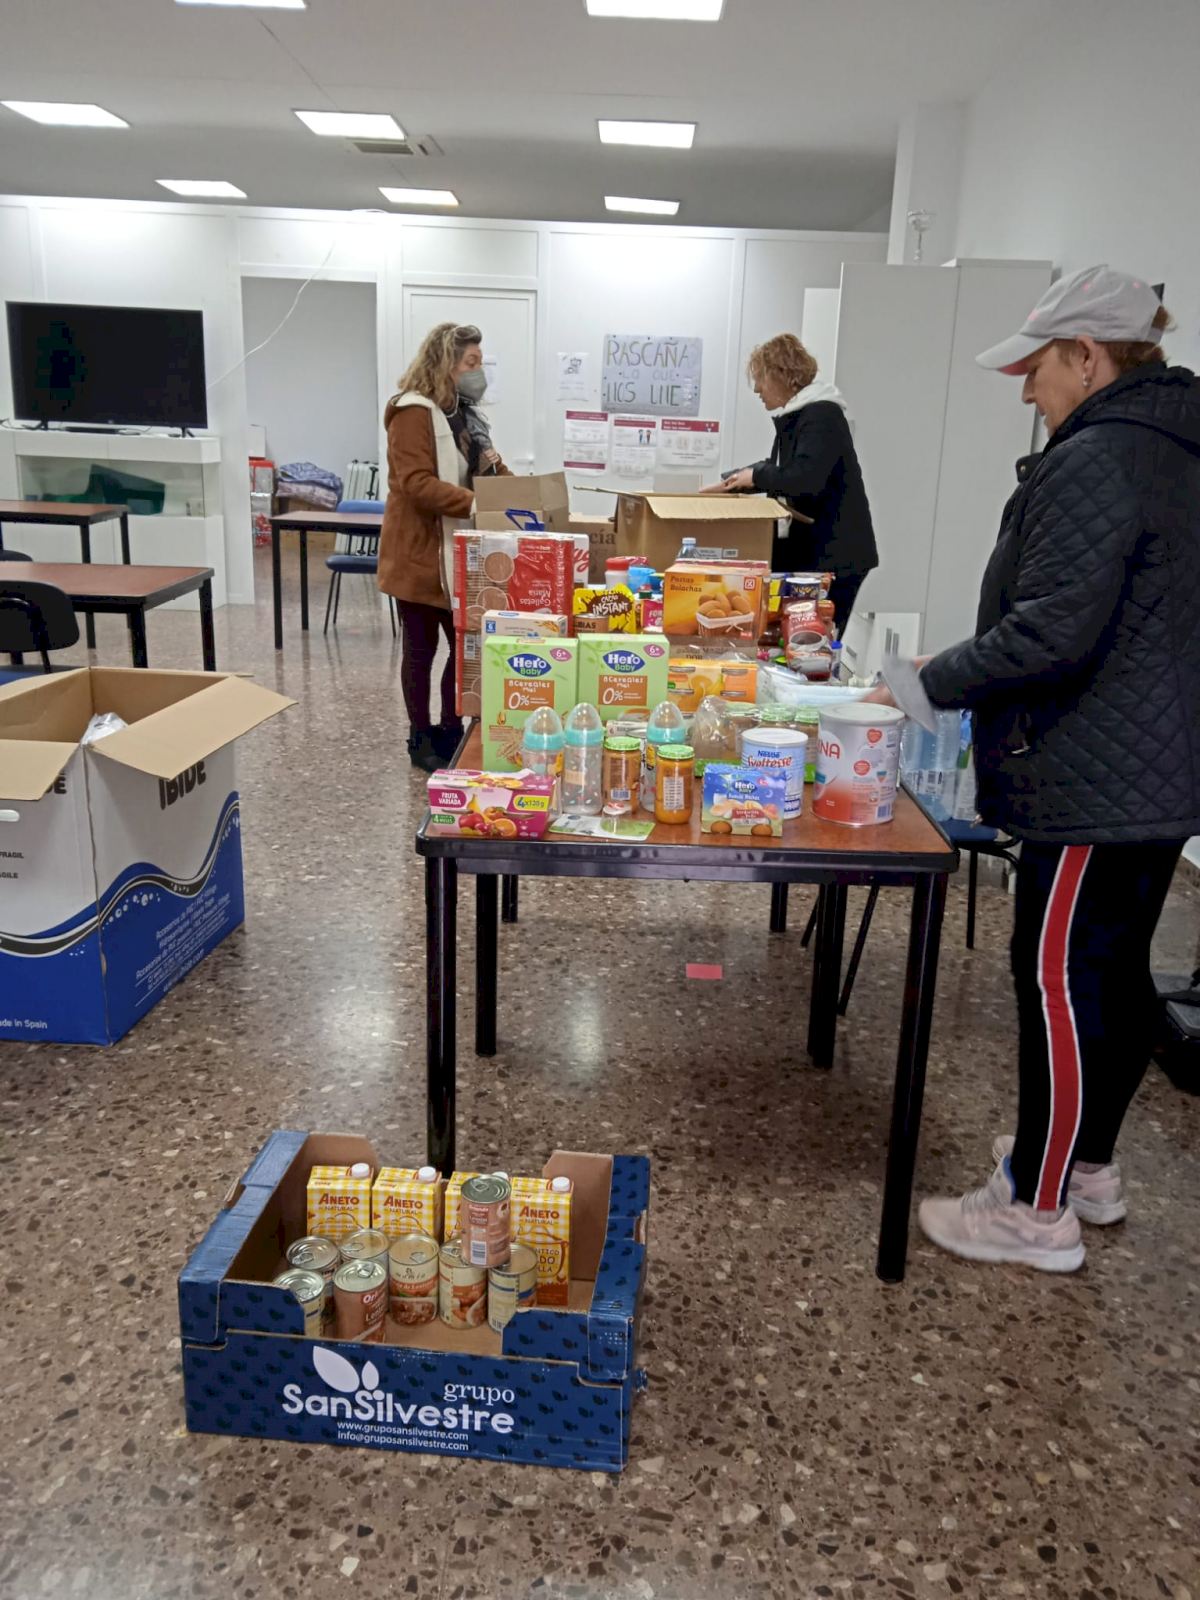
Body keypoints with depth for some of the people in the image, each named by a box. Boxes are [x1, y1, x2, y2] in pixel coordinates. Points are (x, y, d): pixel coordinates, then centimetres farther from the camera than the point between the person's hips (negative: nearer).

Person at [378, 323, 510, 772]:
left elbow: (488, 469, 22)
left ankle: (451, 730, 23)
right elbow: (416, 483, -25)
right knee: (422, 648, 3)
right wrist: (476, 504, -33)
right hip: (420, 552, -8)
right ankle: (421, 738, 15)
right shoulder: (413, 411, -14)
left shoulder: (463, 412, 14)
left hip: (460, 552, 8)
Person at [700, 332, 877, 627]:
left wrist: (756, 477, -14)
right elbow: (780, 468, 30)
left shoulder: (822, 416, -16)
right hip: (810, 551, 10)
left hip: (835, 556, -10)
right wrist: (728, 483, 21)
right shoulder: (795, 417, 16)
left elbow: (805, 478, -29)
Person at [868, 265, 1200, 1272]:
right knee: (1119, 972, 18)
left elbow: (1049, 634, -24)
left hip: (1093, 783, -10)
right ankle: (1089, 1163, 34)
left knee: (1059, 982, -1)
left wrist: (927, 685, -12)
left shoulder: (1093, 462, -17)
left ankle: (1038, 1211, 12)